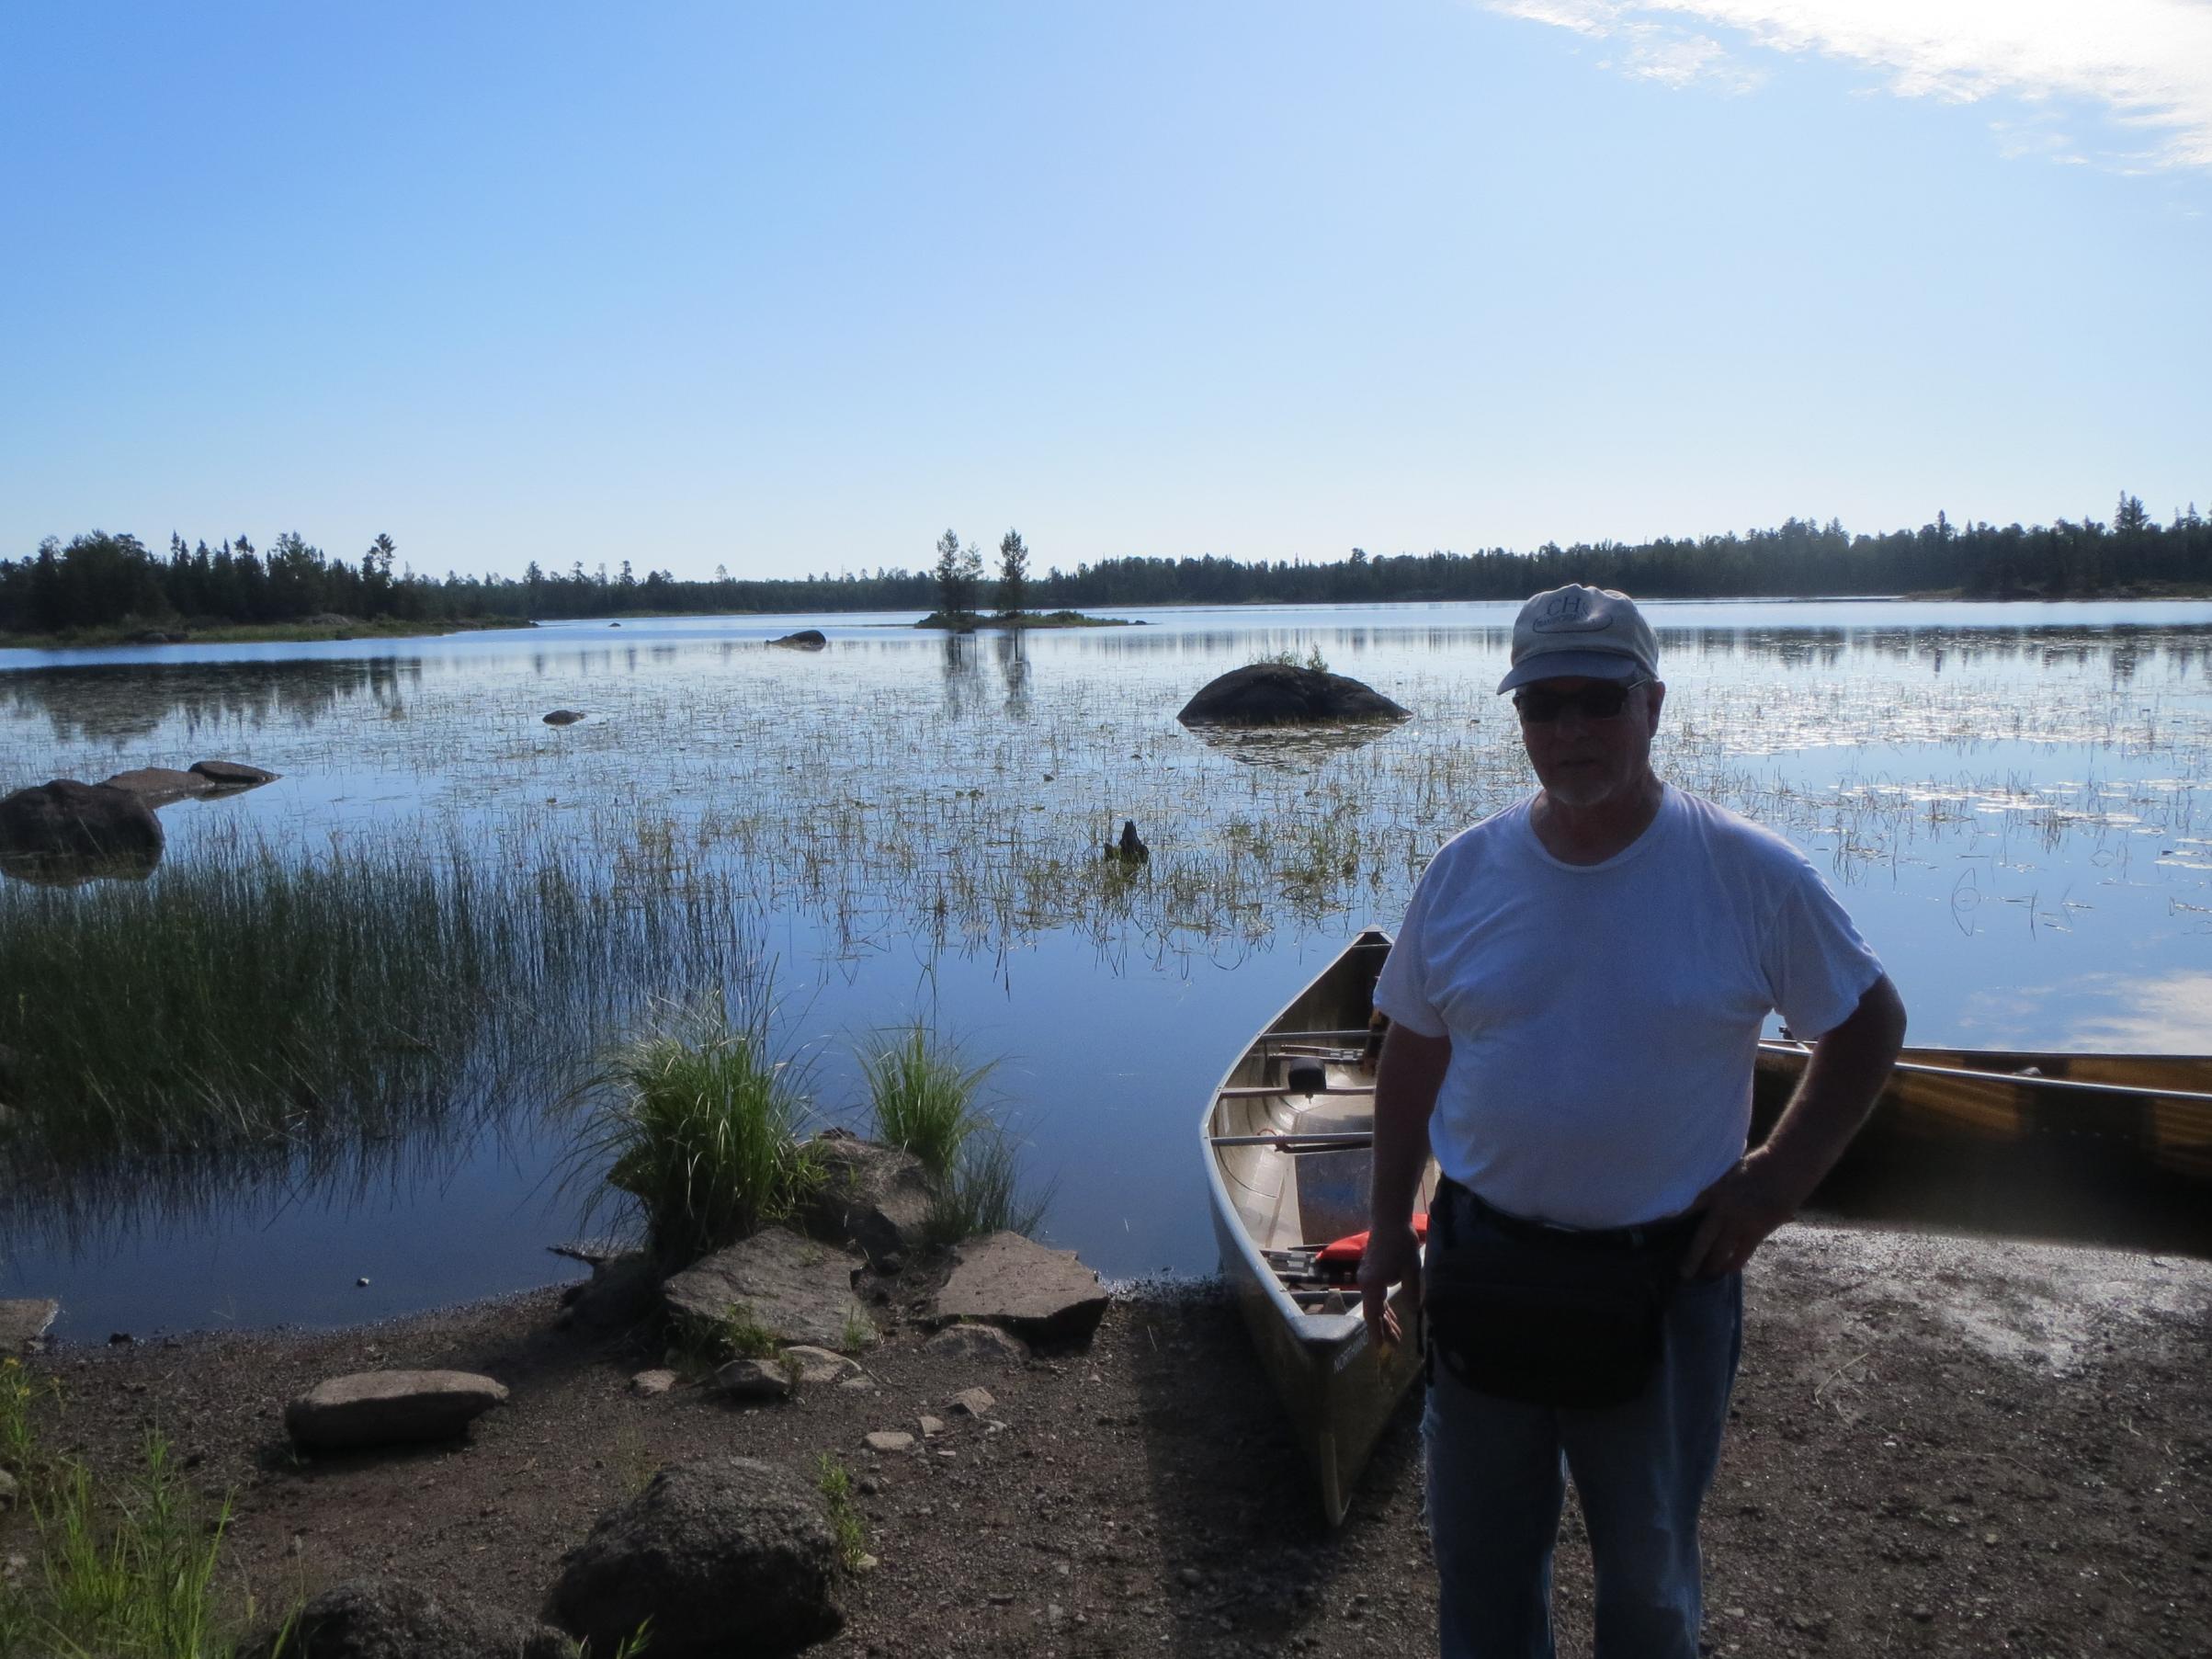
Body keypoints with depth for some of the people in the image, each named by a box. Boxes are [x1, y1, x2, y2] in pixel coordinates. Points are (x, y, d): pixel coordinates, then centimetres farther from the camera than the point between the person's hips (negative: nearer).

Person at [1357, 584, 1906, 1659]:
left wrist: (1779, 1178, -7)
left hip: (1662, 1283, -2)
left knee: (1648, 1570, 19)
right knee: (1478, 1561, 18)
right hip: (1483, 1274, 2)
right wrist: (1389, 1228, 5)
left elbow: (1869, 1025, 2)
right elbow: (1412, 1055, 6)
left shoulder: (1754, 877, -11)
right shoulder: (1464, 872, -4)